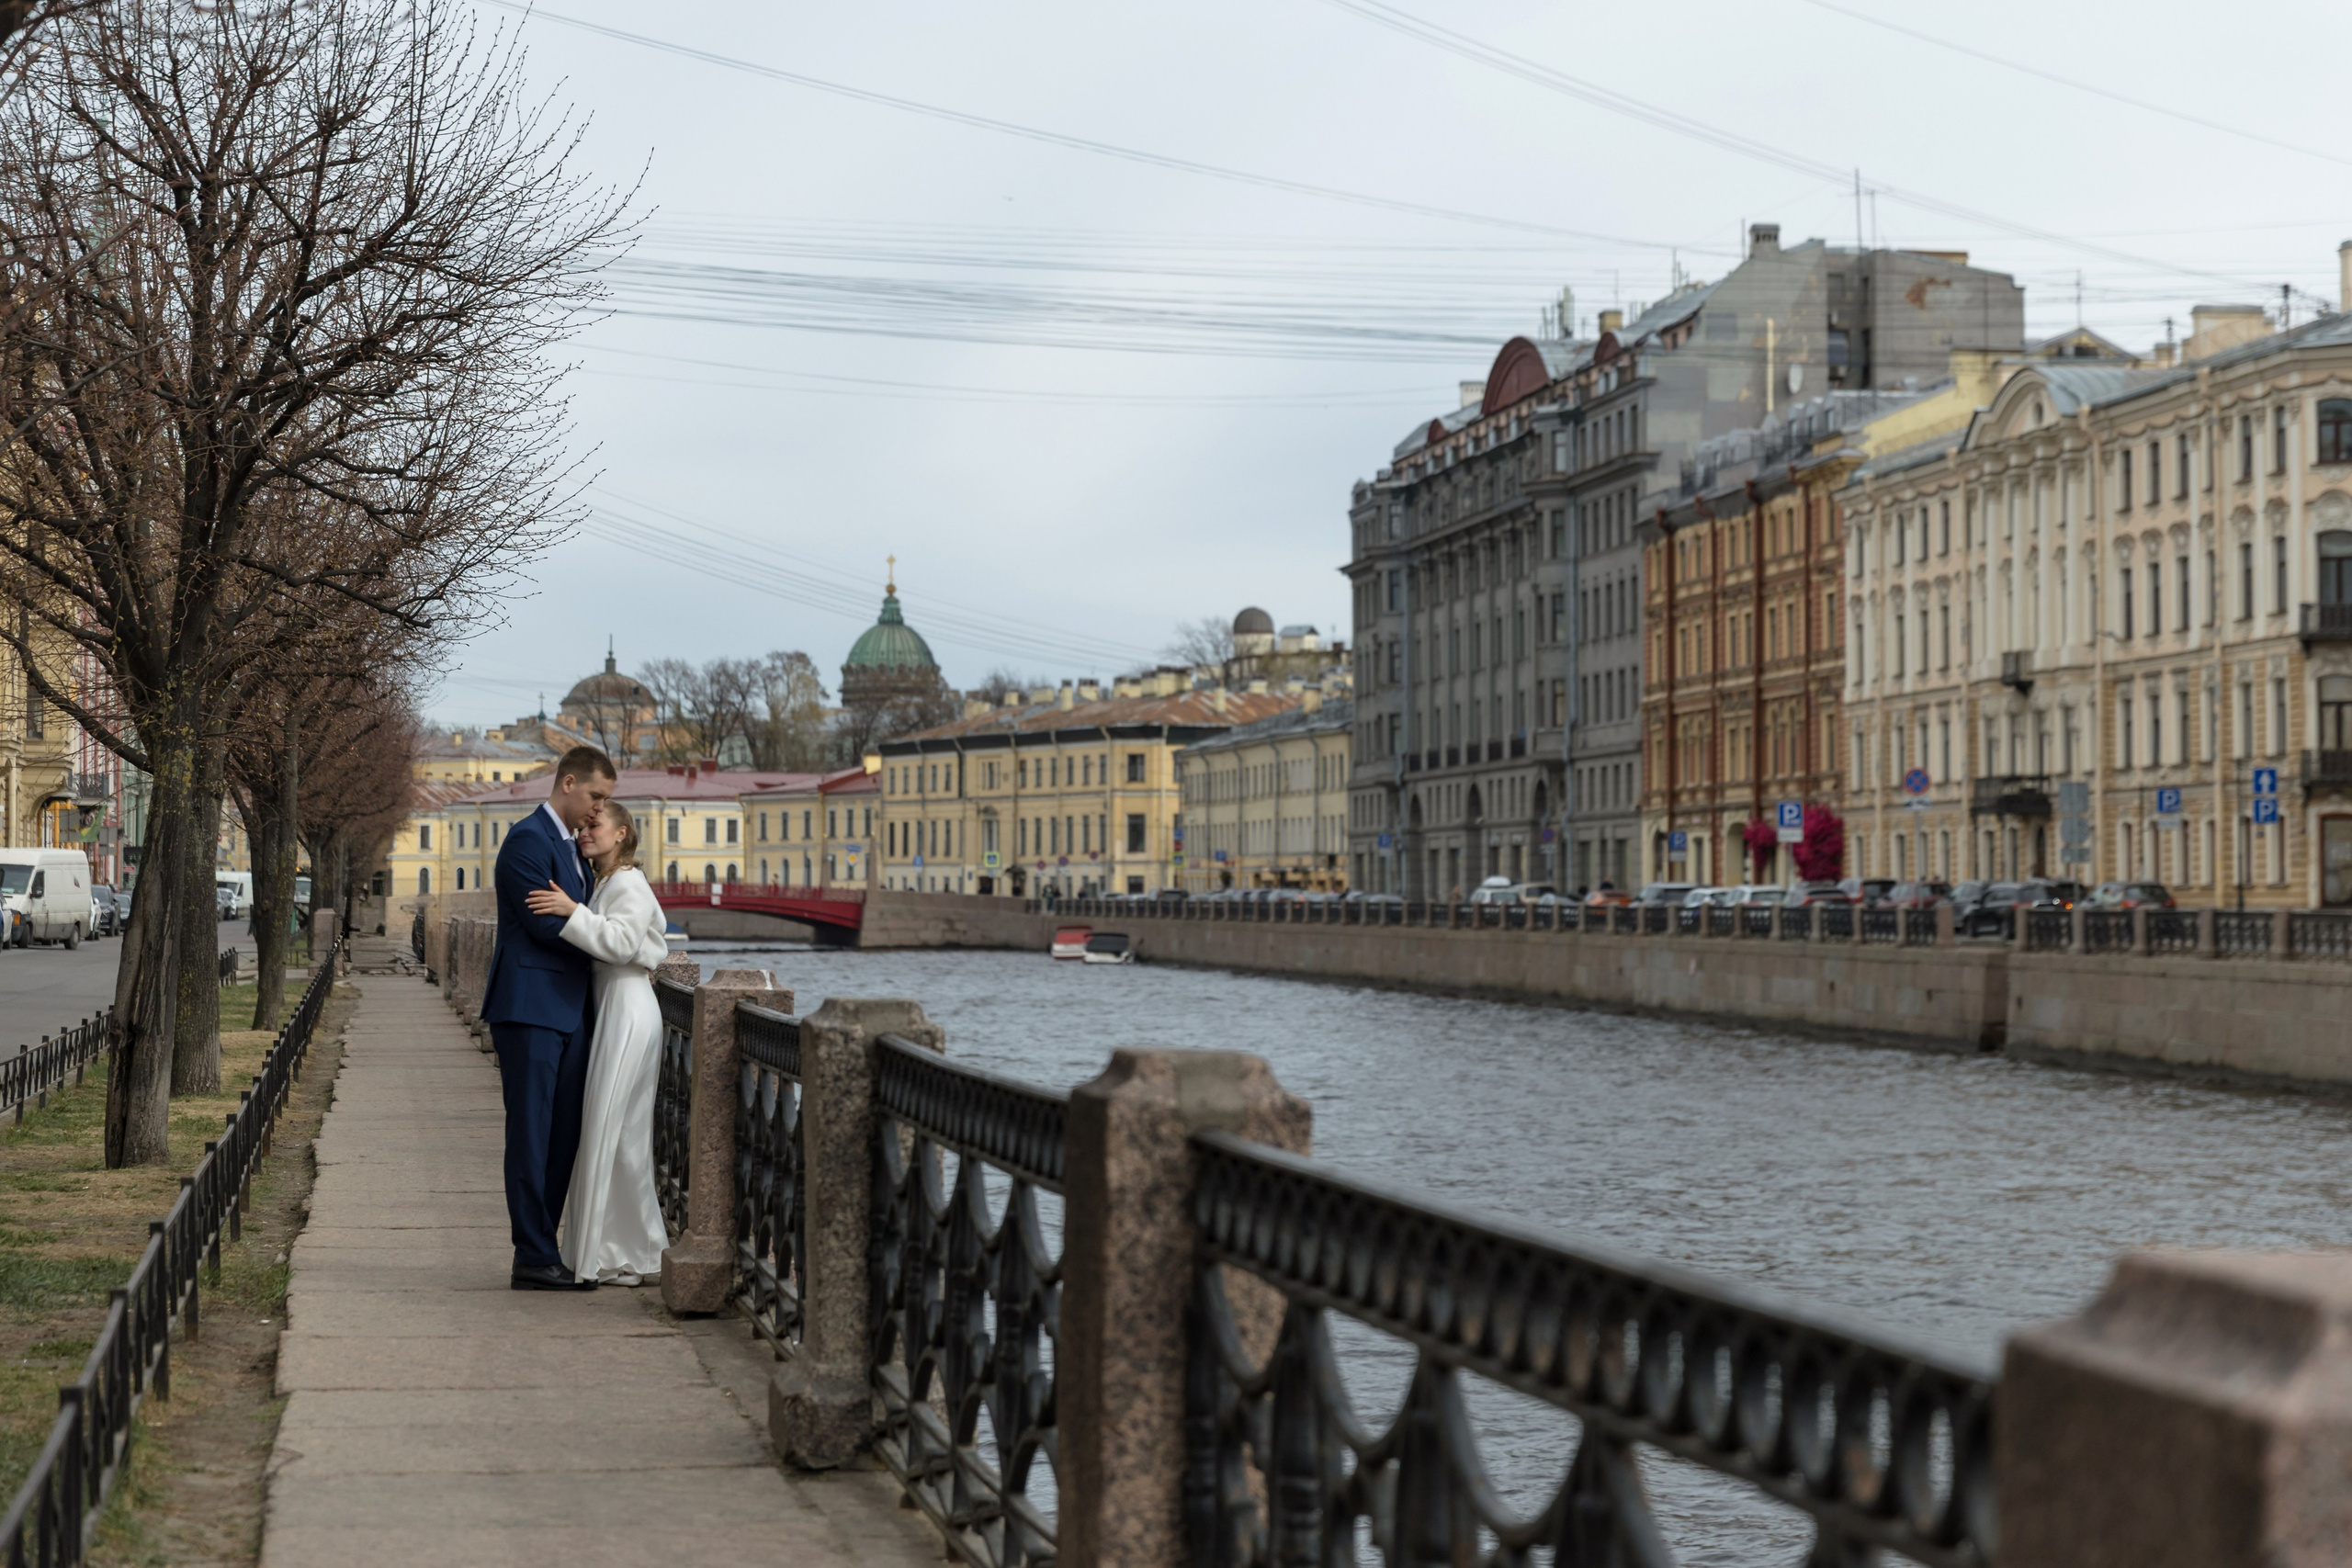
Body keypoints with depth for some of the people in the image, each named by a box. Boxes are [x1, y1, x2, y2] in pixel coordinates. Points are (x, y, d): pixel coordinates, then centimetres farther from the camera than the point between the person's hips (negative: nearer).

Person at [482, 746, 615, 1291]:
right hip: (530, 1008, -9)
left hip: (567, 1011, 10)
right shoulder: (527, 841, -11)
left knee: (563, 1136, 9)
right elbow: (545, 924, -17)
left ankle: (537, 1252, 14)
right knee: (531, 1135, -6)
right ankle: (535, 1260, -5)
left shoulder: (572, 847, 19)